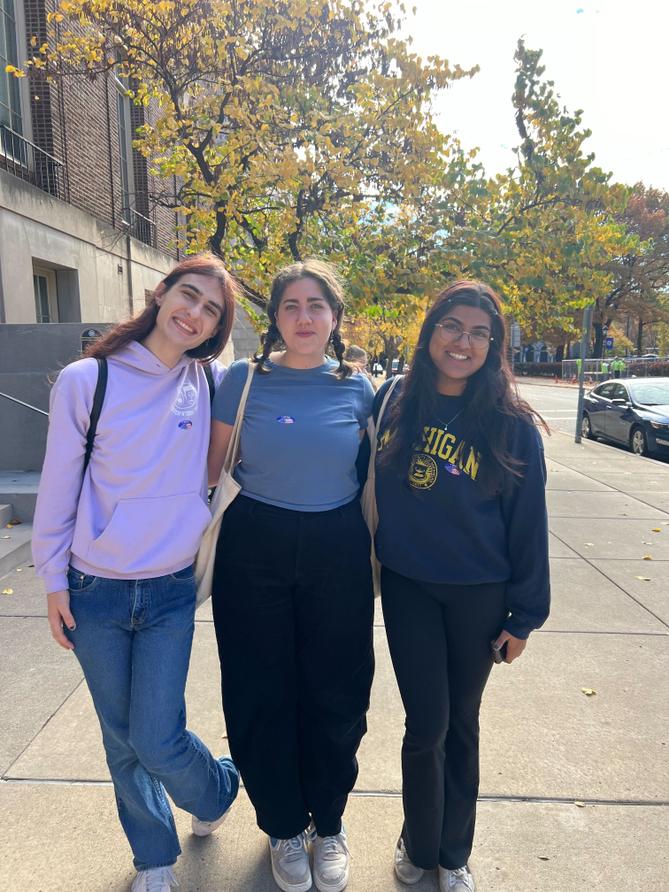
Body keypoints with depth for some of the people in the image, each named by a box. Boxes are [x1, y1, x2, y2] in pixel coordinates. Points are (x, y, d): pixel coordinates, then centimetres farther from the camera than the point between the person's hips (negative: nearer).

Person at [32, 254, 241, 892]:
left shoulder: (209, 385, -4)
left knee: (157, 742, 0)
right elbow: (57, 487, -3)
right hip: (95, 593, 0)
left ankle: (218, 790, 35)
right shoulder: (86, 380, -9)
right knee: (122, 741, 14)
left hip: (171, 594, 0)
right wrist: (52, 580, 1)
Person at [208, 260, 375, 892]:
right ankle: (284, 827, 37)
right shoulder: (243, 379, -4)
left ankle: (328, 824, 39)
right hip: (254, 552, -1)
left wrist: (376, 555, 10)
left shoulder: (357, 388, 1)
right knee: (262, 694, 10)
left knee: (335, 696, 12)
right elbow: (212, 467, 2)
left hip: (338, 554, 1)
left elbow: (369, 480, 9)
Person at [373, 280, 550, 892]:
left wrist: (524, 615, -2)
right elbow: (368, 486, 7)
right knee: (428, 723, 7)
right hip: (407, 588, 1)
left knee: (461, 724, 16)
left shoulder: (511, 424, -10)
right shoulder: (393, 401, -4)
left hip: (480, 595, 0)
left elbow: (528, 523, -5)